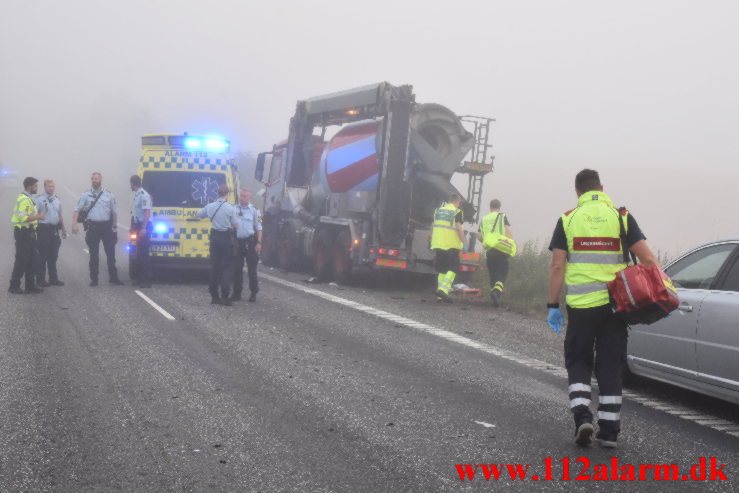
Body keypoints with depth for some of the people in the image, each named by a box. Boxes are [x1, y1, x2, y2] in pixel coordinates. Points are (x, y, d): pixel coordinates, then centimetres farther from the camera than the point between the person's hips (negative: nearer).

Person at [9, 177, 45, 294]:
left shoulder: (28, 198, 17)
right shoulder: (24, 199, -17)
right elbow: (22, 217, -26)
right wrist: (37, 217, -20)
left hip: (29, 233, 10)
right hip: (23, 233, -10)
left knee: (31, 261, 11)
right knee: (21, 261, -6)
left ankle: (30, 286, 16)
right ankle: (14, 286, 1)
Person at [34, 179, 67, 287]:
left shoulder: (57, 200, 14)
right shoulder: (39, 199, -7)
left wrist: (63, 229, 21)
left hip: (55, 230, 6)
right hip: (43, 229, -6)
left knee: (53, 256, 12)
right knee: (43, 256, -3)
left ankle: (53, 279, 19)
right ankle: (40, 280, 4)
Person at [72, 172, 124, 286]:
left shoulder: (109, 195, 9)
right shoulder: (86, 195, 5)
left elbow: (114, 212, 13)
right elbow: (77, 210, -1)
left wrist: (115, 226, 7)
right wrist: (74, 223, -14)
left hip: (106, 226, 1)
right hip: (93, 227, -1)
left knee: (111, 253, 1)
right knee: (93, 255, 3)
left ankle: (113, 278, 7)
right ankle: (94, 279, 9)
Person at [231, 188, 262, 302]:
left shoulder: (254, 210, 1)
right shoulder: (234, 209, 9)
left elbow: (259, 228, -1)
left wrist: (259, 243, -8)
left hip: (250, 241, -3)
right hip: (237, 241, 3)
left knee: (252, 269, 3)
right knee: (237, 268, 7)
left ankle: (254, 292, 12)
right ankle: (237, 292, 15)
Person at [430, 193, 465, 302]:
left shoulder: (438, 210, 13)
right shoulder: (457, 212, -6)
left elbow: (433, 227, 18)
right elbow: (459, 228, -16)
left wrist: (432, 239, 27)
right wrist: (464, 242, -11)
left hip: (438, 244, 6)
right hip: (452, 245, -6)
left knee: (442, 269, 12)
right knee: (453, 268, 0)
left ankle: (441, 295, 9)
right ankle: (443, 289, -18)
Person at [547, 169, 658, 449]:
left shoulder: (568, 220, 2)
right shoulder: (621, 217, 2)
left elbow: (557, 266, -1)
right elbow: (648, 260, -5)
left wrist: (553, 305, 5)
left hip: (580, 306, -1)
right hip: (615, 303, 1)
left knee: (578, 363, 13)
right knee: (610, 367, 9)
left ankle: (582, 417, -5)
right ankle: (609, 431, 11)